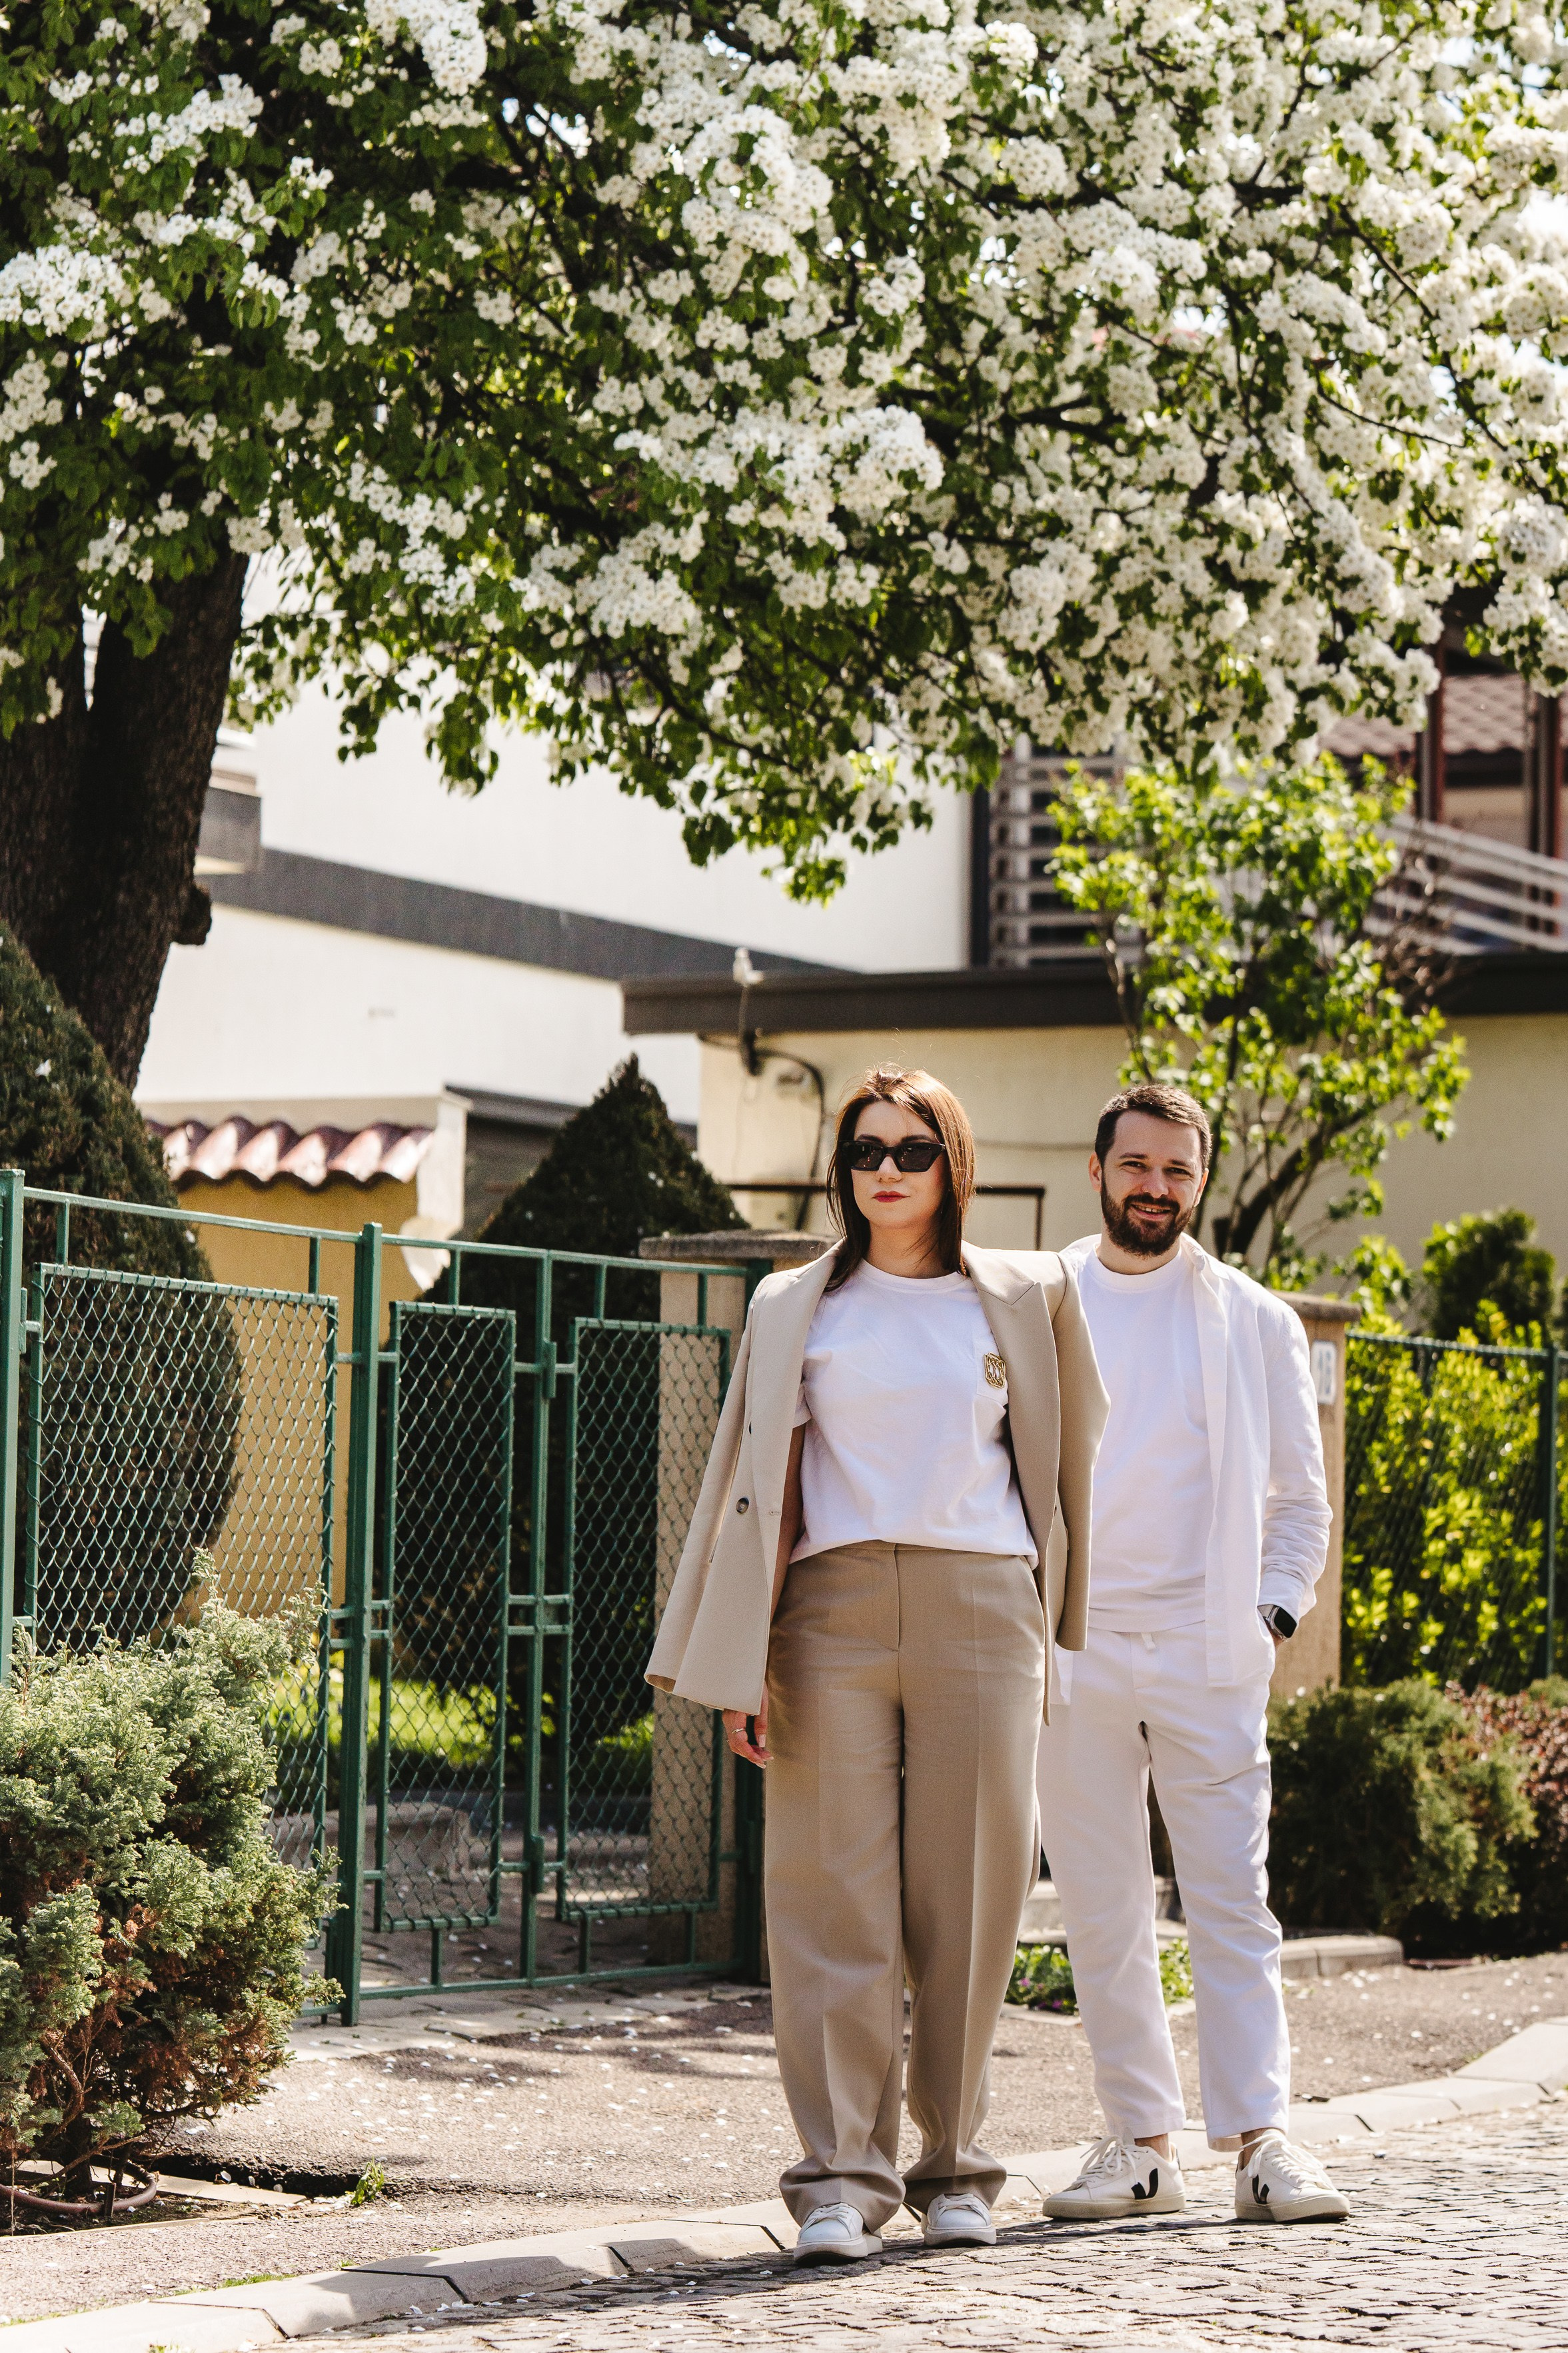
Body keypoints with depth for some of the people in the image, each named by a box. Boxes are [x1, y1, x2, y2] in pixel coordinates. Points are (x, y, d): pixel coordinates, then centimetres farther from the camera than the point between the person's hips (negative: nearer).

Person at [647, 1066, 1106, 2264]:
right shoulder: (794, 1309, 12)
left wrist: (1059, 1627, 18)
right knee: (835, 1896, -6)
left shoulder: (1026, 1300, 12)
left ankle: (955, 2168, 12)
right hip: (834, 1612, 0)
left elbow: (1076, 1450, 20)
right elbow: (758, 1482, 8)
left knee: (968, 1898, 1)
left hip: (981, 1611, 0)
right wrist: (742, 1662, 0)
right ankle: (843, 2175, -5)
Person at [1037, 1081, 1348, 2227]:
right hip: (1068, 1649, 1)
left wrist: (1272, 1614, 0)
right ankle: (1141, 2142, 8)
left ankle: (1263, 2141, -7)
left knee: (1233, 1903, -7)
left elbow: (1300, 1498, 13)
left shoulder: (1256, 1322, 10)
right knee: (1100, 1912, 2)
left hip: (1207, 1651, -1)